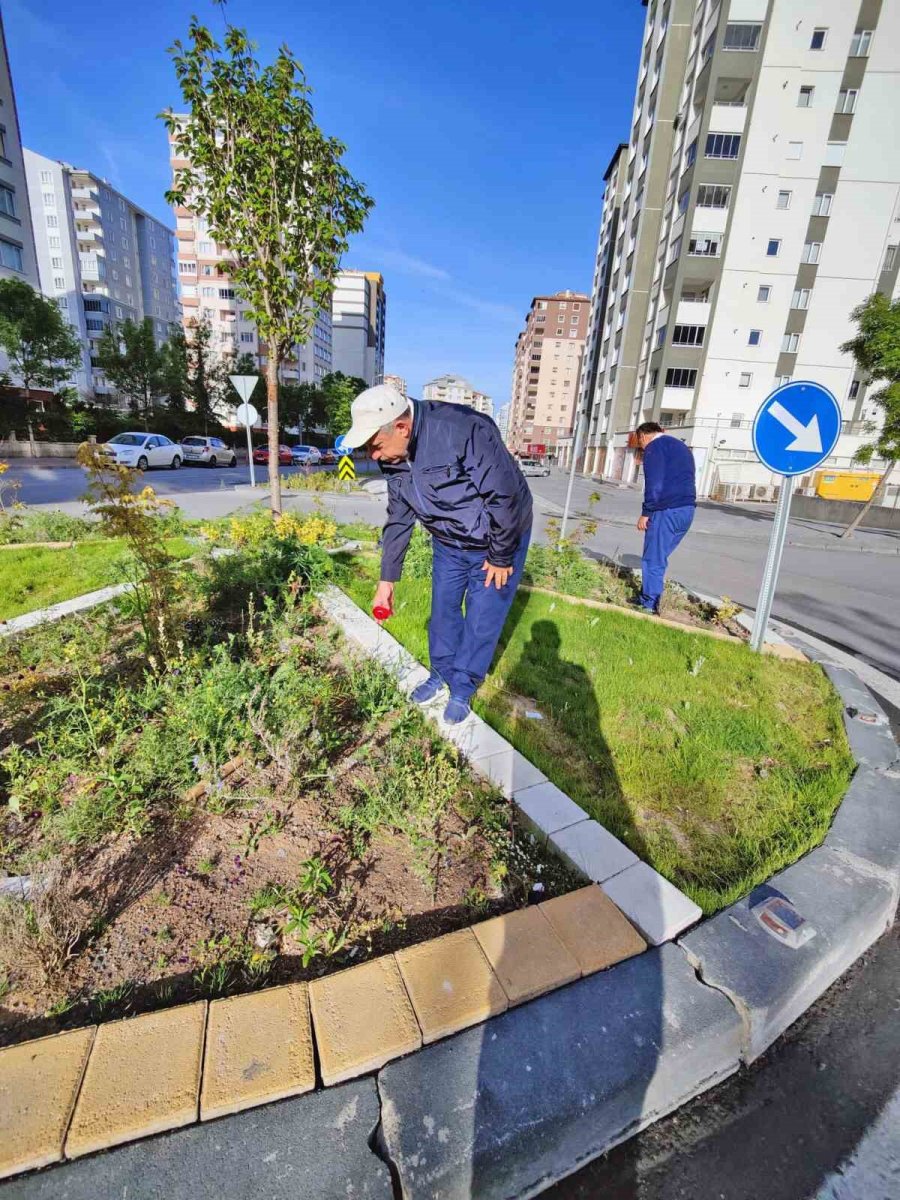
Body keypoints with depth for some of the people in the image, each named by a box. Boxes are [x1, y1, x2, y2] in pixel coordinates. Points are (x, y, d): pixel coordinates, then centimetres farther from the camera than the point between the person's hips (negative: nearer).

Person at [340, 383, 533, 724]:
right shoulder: (393, 455, -11)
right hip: (448, 542, 6)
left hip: (498, 537, -6)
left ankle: (462, 689, 23)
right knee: (443, 610, 14)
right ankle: (441, 673, 37)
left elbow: (505, 497, -30)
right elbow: (398, 517, -1)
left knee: (482, 619, 3)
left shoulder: (464, 431, -36)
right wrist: (387, 580, 2)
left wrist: (500, 557, -19)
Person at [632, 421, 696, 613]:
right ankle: (647, 599, 20)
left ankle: (649, 605, 1)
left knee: (653, 560, -2)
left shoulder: (654, 447, -3)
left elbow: (654, 484, -15)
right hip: (687, 510, 9)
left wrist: (646, 513, -12)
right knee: (658, 558, 15)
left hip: (666, 511, -9)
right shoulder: (682, 447, 25)